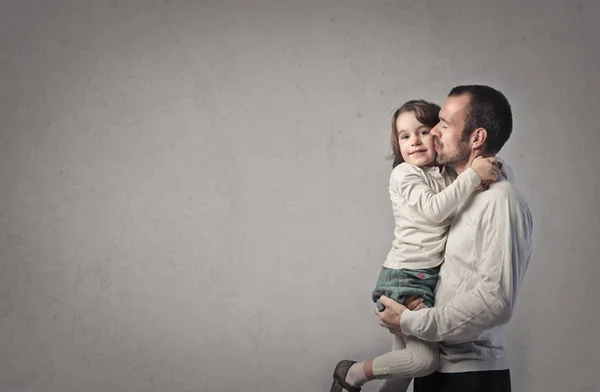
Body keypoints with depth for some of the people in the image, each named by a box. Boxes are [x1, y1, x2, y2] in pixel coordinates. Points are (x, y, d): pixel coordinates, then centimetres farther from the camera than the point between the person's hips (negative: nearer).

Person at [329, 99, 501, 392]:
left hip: (428, 277, 8)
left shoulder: (444, 177, 14)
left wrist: (490, 169, 0)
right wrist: (472, 174, -25)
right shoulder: (405, 173, -10)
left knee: (404, 362, 13)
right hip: (405, 277, -8)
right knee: (424, 359, -16)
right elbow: (433, 209, -24)